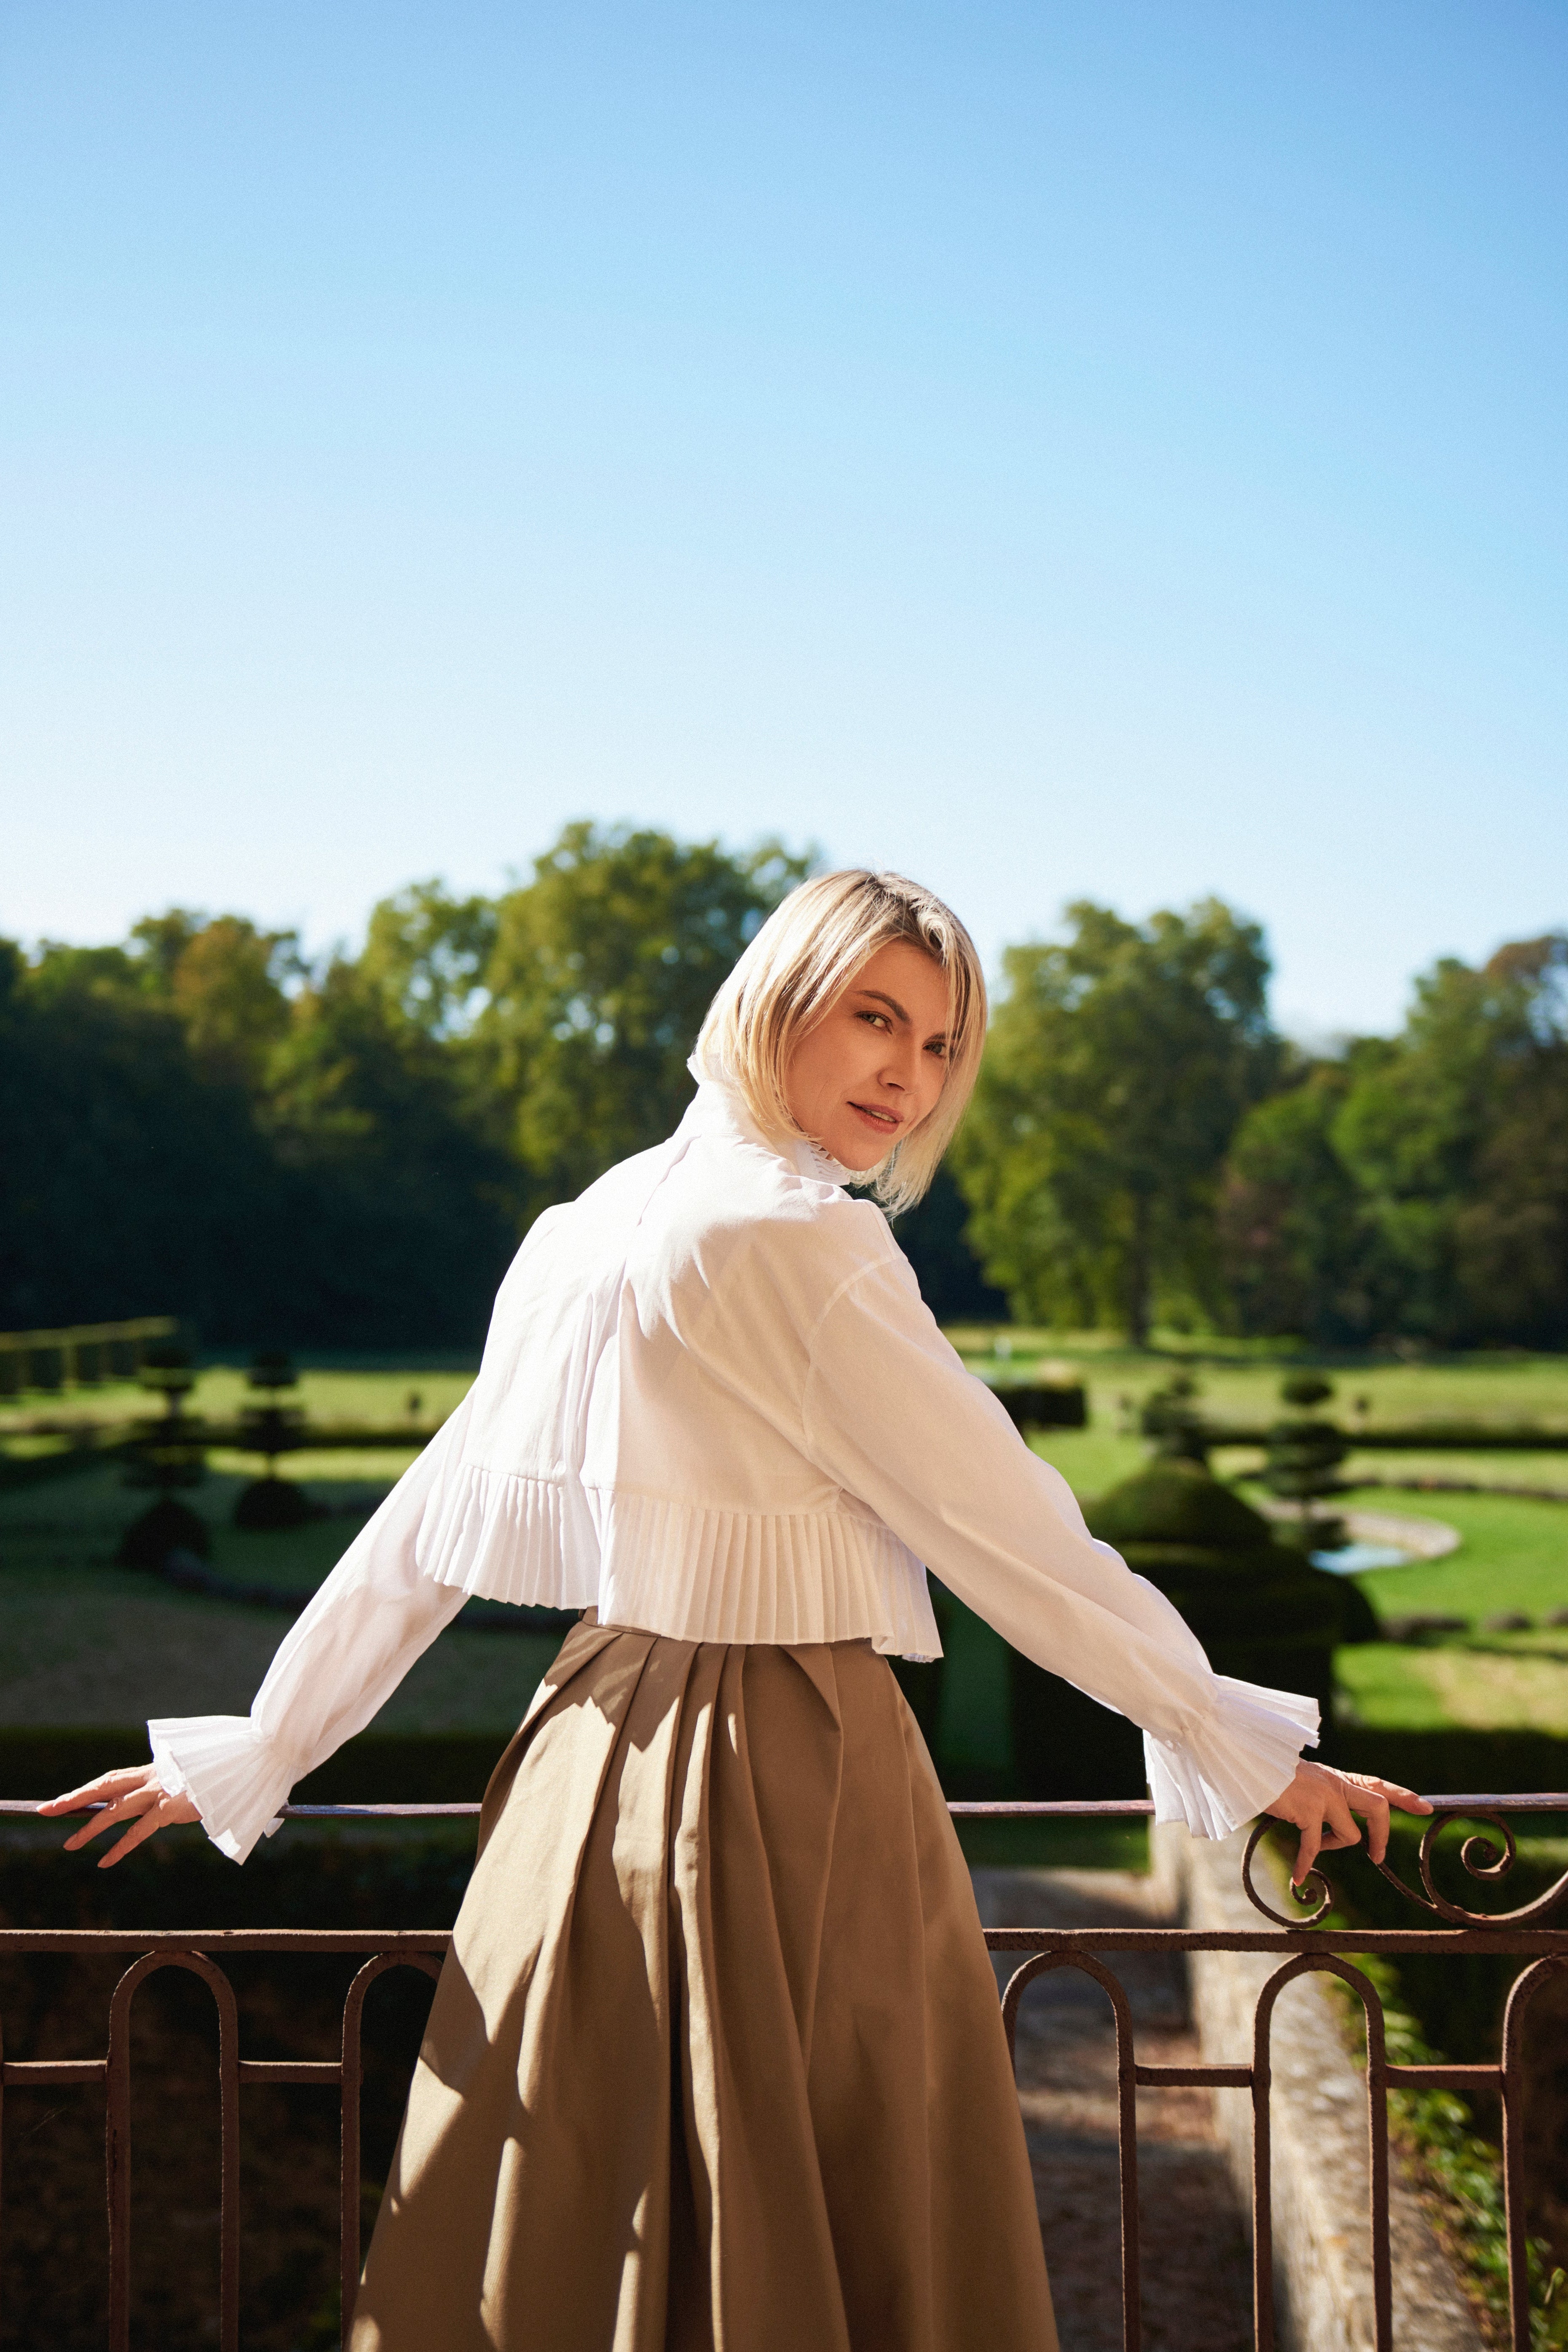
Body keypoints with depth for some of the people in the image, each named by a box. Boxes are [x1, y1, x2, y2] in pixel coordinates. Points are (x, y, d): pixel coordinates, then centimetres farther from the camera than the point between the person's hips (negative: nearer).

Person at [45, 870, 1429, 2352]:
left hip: (591, 1776, 8)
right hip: (788, 1781, -8)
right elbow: (1006, 1534, -12)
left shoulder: (590, 1229, 9)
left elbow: (423, 1529, 13)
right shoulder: (797, 1240, -15)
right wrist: (1249, 1753, -3)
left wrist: (247, 1756, 20)